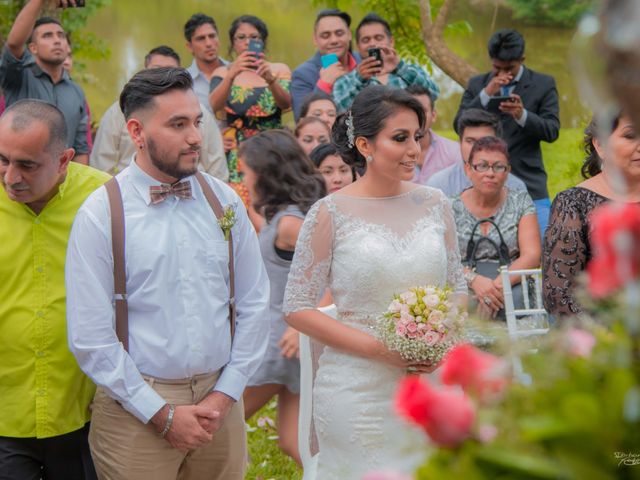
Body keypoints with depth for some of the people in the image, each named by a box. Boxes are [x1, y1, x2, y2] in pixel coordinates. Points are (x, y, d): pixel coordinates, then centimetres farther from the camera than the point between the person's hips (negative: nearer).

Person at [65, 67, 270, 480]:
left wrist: (224, 395, -1)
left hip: (220, 402, 3)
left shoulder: (224, 201, 4)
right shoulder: (100, 214, -8)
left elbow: (253, 305, 7)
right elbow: (90, 338, -10)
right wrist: (163, 415, -10)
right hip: (135, 410, -3)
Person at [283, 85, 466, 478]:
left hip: (431, 387, 4)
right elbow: (297, 307, -6)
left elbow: (458, 288, 14)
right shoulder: (331, 213, -7)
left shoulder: (434, 204, 5)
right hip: (358, 392, -3)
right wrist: (376, 348, -15)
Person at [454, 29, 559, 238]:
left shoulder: (543, 84, 5)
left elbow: (552, 131, -4)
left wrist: (522, 115, -23)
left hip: (529, 187, -1)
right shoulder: (476, 85, 12)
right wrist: (486, 94, -12)